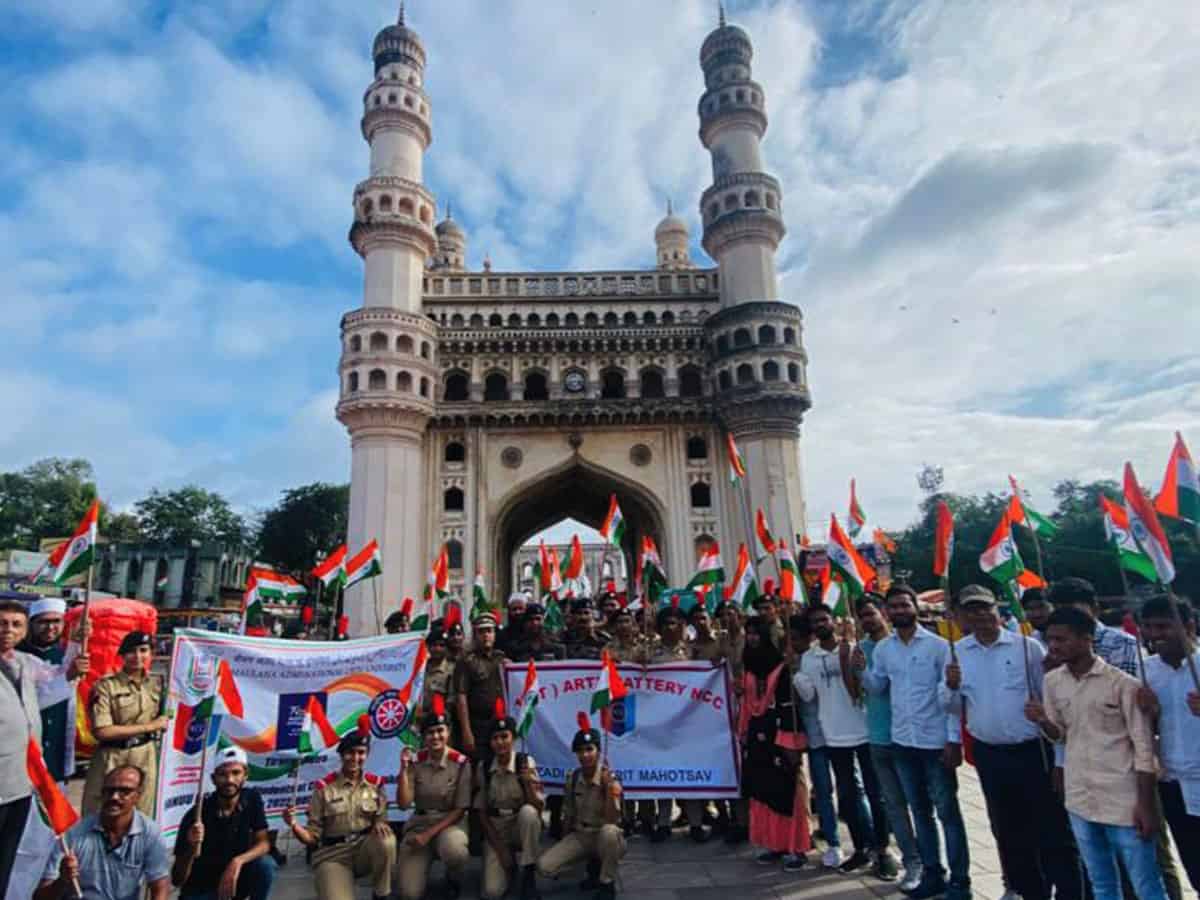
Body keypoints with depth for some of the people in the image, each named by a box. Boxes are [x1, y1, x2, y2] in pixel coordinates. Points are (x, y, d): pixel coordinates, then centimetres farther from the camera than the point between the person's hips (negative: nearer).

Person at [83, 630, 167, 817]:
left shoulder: (158, 684, 5)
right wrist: (149, 726, -13)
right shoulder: (106, 686, -8)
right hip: (113, 760, -3)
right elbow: (102, 731, -14)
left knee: (142, 817, 10)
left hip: (147, 759, 4)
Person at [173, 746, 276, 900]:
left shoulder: (252, 799, -11)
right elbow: (177, 880, -17)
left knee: (265, 864, -27)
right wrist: (192, 851, -37)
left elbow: (263, 843, -10)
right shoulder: (196, 815, -22)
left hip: (233, 880, 3)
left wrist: (237, 862, -29)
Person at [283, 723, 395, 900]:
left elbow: (381, 819, 4)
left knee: (386, 841, -33)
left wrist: (380, 825, -20)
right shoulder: (324, 787, -3)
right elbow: (313, 835, -2)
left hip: (366, 849, 3)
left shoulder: (375, 784, 4)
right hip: (332, 855, -3)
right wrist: (295, 826, -21)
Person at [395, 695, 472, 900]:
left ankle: (453, 880, 0)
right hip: (418, 824, 2)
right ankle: (418, 867, 21)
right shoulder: (416, 762, -4)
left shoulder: (461, 763, -10)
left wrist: (430, 834, -15)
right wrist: (404, 769, -19)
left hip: (449, 823, -2)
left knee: (454, 850, -37)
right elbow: (404, 804, -10)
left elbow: (459, 810, -7)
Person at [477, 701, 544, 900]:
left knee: (528, 811, -36)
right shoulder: (483, 768, -6)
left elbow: (539, 807, -16)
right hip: (495, 831, 0)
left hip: (523, 826, 0)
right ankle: (508, 863, 11)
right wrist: (499, 848, -9)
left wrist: (528, 783, -34)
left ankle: (529, 876, -17)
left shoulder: (526, 762, -13)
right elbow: (482, 812, -2)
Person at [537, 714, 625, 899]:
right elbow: (567, 815, 8)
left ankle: (607, 884, -12)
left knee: (609, 831, -40)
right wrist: (567, 847, 8)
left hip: (604, 838, -4)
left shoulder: (610, 779, -16)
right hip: (579, 836, 4)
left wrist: (608, 788, -35)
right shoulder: (572, 778, -3)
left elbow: (611, 821, -25)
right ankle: (594, 866, 7)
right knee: (544, 867, -18)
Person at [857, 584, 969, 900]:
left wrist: (954, 739, -13)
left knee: (947, 811, 6)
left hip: (936, 741, -4)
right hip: (902, 741, 5)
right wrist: (862, 670, -11)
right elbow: (877, 688, 8)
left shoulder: (938, 645, -10)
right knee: (920, 810, 16)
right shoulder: (882, 648, 3)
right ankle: (932, 874, 30)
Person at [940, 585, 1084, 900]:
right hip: (989, 756, 4)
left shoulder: (1027, 646, -7)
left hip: (1032, 752, -4)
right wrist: (951, 686, -15)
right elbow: (953, 706, 7)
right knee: (1008, 832, 17)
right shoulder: (958, 652, 2)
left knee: (1053, 829, 3)